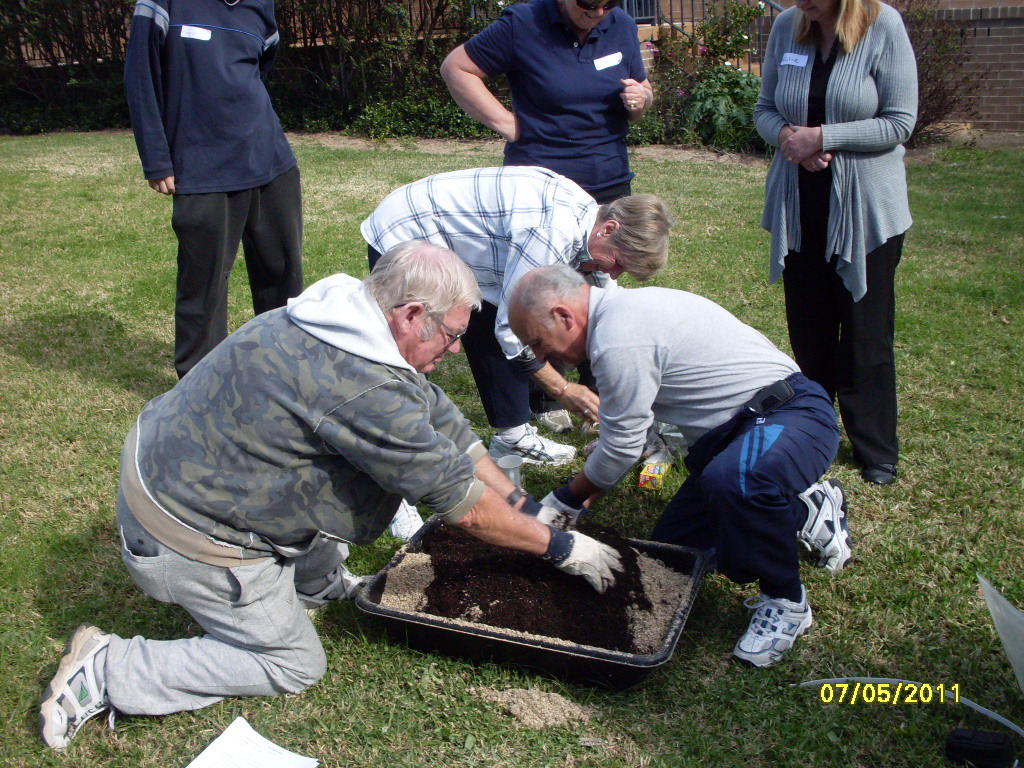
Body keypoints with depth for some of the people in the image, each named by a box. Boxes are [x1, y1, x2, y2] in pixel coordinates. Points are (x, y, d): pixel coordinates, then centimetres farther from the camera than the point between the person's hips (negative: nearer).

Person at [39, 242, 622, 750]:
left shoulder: (354, 317, -2)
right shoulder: (365, 388, -32)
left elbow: (444, 425, 5)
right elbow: (463, 504, -22)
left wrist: (527, 507, 8)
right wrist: (562, 548, -8)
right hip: (191, 533, -9)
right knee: (295, 665, 10)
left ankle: (318, 582, 27)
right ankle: (109, 670, 9)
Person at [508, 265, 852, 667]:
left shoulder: (619, 340, -24)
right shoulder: (625, 308, 9)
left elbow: (621, 448, -16)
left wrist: (567, 499, 1)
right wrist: (578, 500, 18)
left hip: (794, 413, -10)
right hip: (736, 423, 10)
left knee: (732, 481, -41)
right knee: (672, 548, 7)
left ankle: (785, 601, -14)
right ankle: (806, 510, 21)